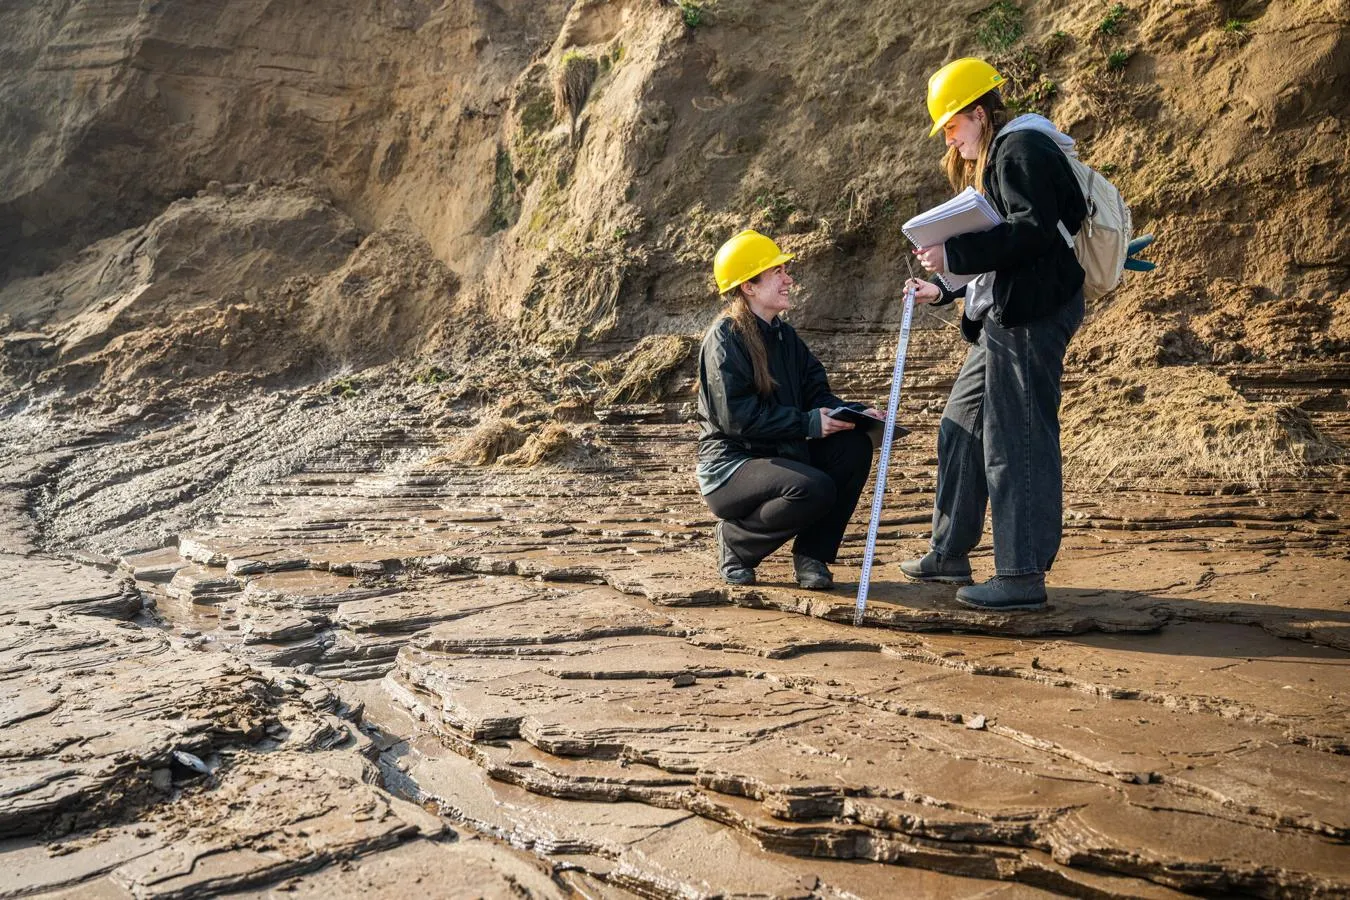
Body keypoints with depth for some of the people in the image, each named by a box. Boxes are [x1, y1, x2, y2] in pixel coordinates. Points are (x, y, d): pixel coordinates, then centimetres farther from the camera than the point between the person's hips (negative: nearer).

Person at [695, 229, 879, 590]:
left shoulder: (784, 335, 13)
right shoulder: (725, 338, -13)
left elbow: (816, 394, 9)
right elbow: (737, 416, -22)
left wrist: (853, 411, -11)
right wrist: (808, 424, -24)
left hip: (779, 455, 8)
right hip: (730, 467, -8)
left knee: (854, 445, -14)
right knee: (815, 489, -32)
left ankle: (811, 554, -3)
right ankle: (735, 540, -5)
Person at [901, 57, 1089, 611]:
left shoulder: (1022, 149, -8)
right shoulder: (993, 160, 23)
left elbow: (1033, 231, -22)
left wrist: (955, 255, -21)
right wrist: (944, 289, 17)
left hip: (1029, 318, -11)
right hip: (1002, 318, 11)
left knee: (1017, 441, -8)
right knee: (962, 427, 14)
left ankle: (1023, 577, -1)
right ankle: (950, 553, 24)